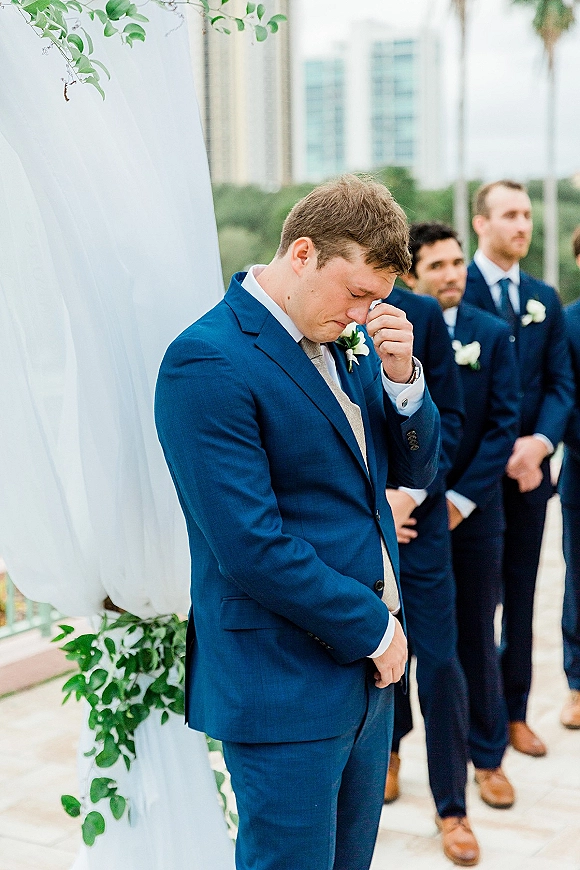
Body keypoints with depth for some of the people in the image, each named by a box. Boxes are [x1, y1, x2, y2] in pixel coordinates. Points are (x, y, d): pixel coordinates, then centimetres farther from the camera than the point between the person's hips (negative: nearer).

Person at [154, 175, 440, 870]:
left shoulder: (347, 341, 8)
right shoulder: (208, 363, -19)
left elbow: (415, 467, 12)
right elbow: (251, 548, -23)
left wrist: (401, 375, -7)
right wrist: (373, 629, -13)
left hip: (369, 676, 8)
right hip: (286, 689, -8)